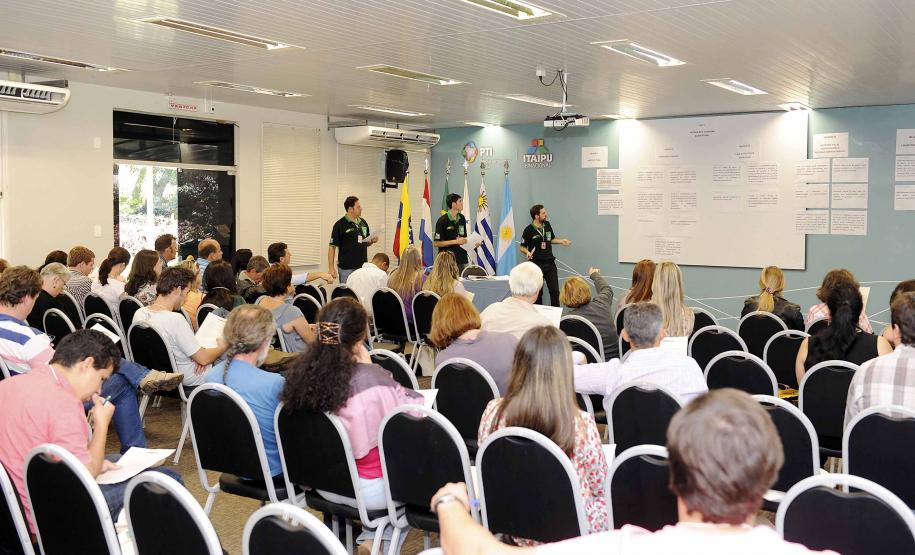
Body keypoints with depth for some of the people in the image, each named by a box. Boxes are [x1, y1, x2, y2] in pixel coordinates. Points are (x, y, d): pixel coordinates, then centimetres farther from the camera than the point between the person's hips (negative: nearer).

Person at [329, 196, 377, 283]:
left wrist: (372, 241, -3)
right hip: (347, 268, -5)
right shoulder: (340, 225, -8)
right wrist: (331, 268, -13)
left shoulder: (363, 223, 9)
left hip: (363, 267, 5)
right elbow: (332, 247, -8)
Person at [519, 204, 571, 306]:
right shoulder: (529, 230, -11)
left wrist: (561, 241, 7)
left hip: (550, 263, 5)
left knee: (555, 290, 4)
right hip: (536, 264, -5)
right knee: (538, 292, 4)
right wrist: (527, 252, -23)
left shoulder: (547, 225, 5)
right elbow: (522, 247, -3)